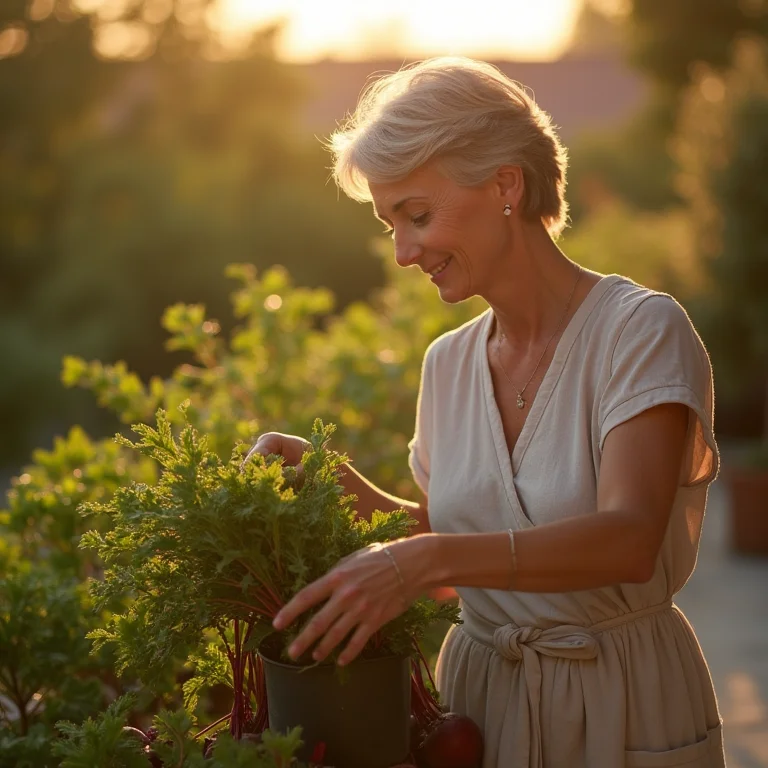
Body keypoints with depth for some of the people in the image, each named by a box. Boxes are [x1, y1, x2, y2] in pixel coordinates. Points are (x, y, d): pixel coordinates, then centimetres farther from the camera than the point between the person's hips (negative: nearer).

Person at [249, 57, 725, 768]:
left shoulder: (641, 329, -16)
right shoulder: (447, 363, 3)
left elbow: (628, 539, -29)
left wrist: (426, 559, -38)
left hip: (623, 707, -5)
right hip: (477, 689, 5)